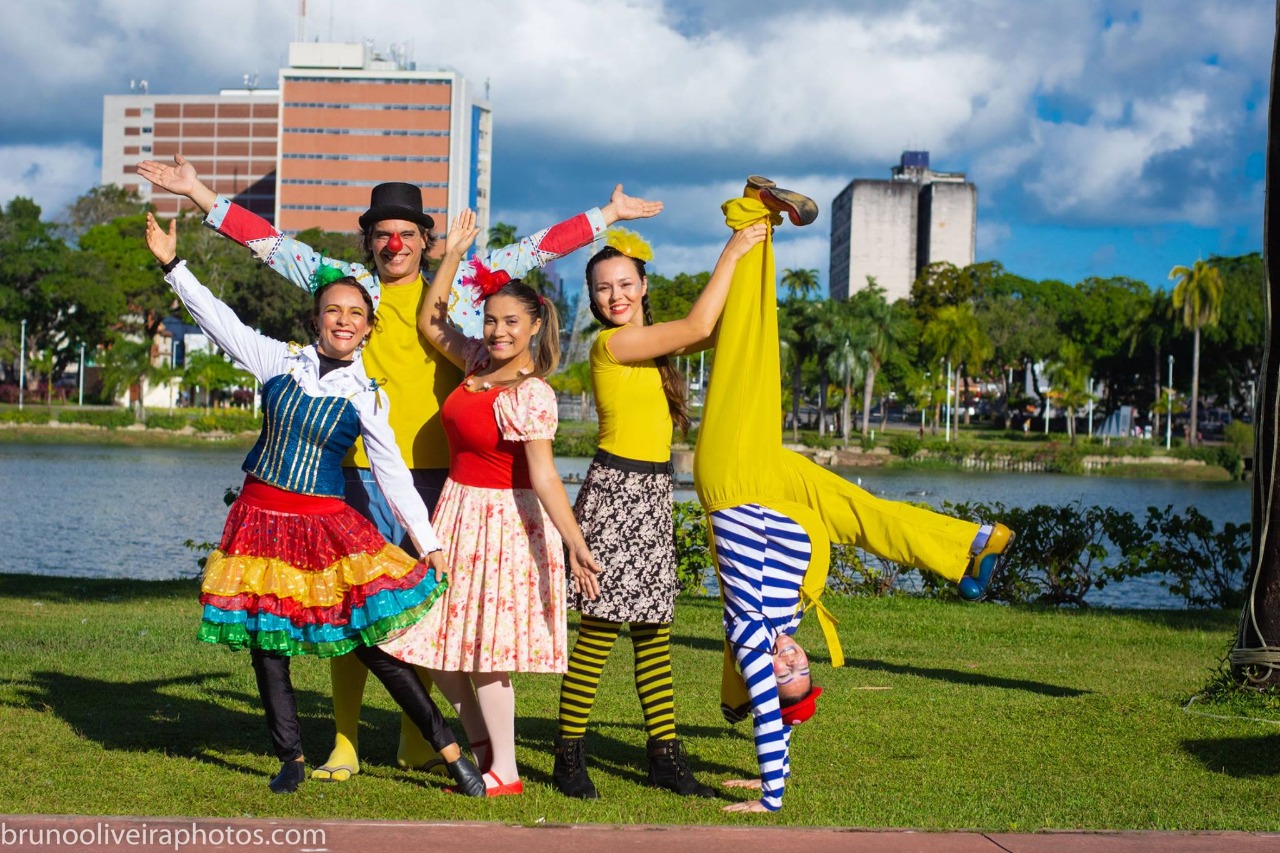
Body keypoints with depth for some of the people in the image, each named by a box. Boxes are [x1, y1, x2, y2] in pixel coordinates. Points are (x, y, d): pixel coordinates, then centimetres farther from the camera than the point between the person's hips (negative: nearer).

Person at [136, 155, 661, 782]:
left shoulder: (457, 288, 10)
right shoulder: (348, 284, 9)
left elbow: (531, 251, 15)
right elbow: (269, 242, 11)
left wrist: (607, 215, 18)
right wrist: (198, 193, 8)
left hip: (435, 472, 1)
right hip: (359, 471, 0)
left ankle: (415, 735, 19)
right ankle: (345, 743, 6)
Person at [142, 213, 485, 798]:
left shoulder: (366, 397, -1)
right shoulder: (280, 362, 3)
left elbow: (393, 474, 0)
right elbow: (220, 320, 4)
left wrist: (428, 542, -2)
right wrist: (173, 264, 0)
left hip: (325, 523, -2)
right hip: (262, 517, 2)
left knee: (376, 644, -6)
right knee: (266, 643, 4)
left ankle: (451, 753, 0)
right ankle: (292, 760, 18)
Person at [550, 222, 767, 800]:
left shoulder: (651, 342, 15)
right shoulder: (612, 343, -10)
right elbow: (698, 327, -13)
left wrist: (747, 254, 13)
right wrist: (729, 255, -6)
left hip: (652, 494, 8)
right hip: (616, 489, -8)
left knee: (653, 630, 9)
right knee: (600, 629, -7)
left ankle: (664, 755, 13)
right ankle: (569, 756, 1)